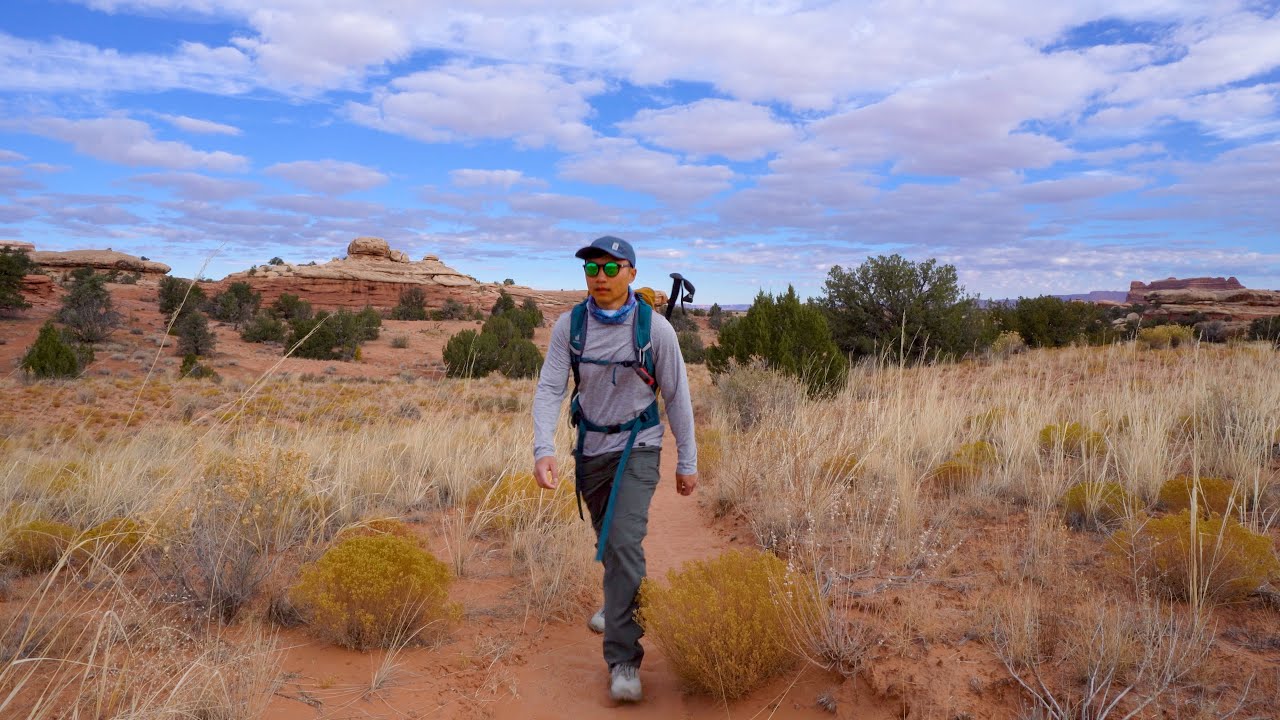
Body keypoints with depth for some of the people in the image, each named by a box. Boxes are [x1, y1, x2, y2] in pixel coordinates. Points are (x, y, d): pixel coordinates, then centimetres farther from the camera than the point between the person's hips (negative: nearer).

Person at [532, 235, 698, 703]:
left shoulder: (655, 328, -14)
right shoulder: (569, 326, -8)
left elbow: (677, 397, -6)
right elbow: (550, 389, -12)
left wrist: (687, 462, -3)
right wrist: (544, 449, -28)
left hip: (637, 447, -4)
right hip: (590, 447, 4)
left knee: (623, 542, -19)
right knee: (607, 540, 21)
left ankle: (623, 659, -9)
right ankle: (620, 605, 50)